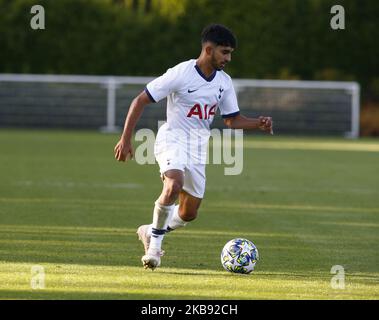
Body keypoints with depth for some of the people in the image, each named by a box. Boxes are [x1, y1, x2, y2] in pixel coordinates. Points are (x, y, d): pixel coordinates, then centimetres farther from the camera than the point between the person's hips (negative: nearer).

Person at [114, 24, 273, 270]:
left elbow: (232, 120, 13)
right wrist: (126, 139, -16)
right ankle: (156, 239, -14)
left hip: (198, 148, 6)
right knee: (174, 185, -35)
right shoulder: (181, 74, -15)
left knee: (189, 213, 7)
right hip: (172, 139, -6)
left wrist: (259, 124, -6)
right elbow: (140, 101, -12)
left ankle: (151, 232, 35)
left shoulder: (224, 82, 4)